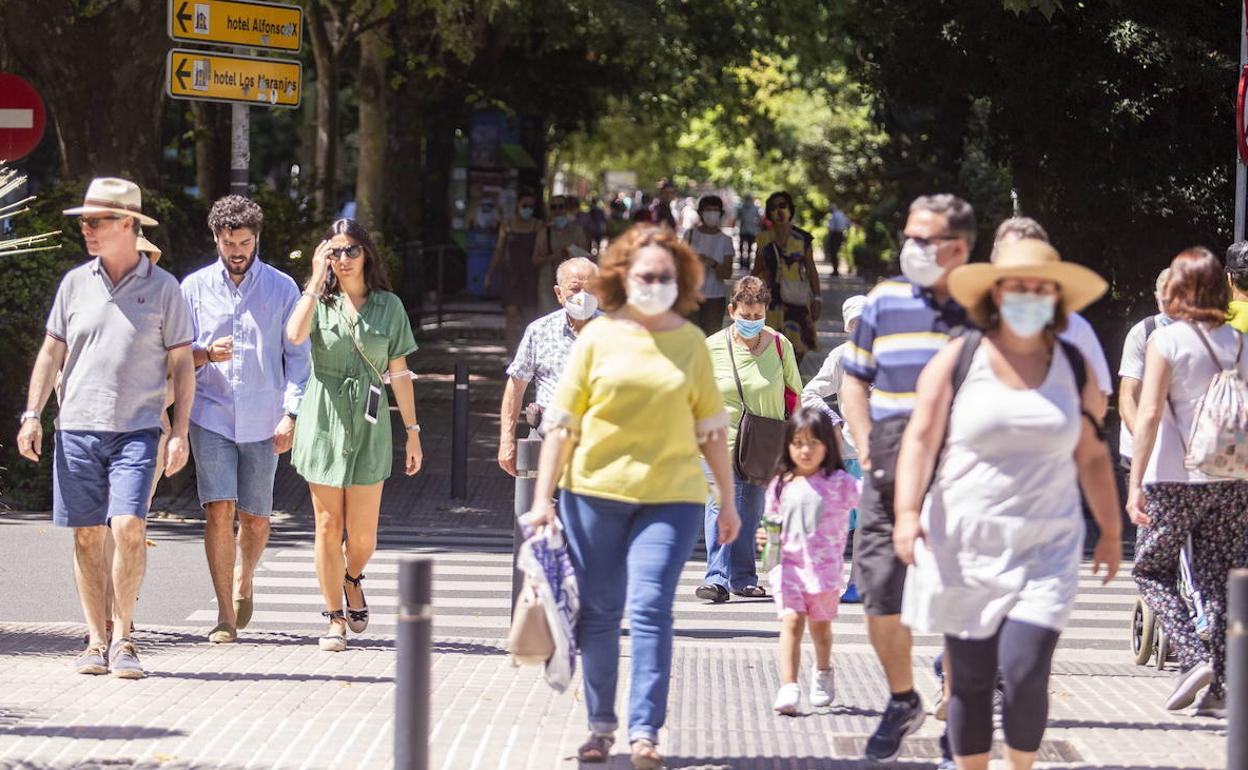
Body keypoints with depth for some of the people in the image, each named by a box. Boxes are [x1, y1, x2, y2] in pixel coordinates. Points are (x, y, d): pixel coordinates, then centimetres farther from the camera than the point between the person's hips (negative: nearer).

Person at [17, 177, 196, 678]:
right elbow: (52, 353, 14)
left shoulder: (162, 288, 2)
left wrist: (180, 433, -3)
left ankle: (122, 637, -3)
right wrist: (32, 415, 4)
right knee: (87, 535, 3)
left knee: (129, 528, -15)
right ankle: (96, 642, 10)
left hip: (137, 429, -3)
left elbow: (181, 364, 4)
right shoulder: (76, 283, 9)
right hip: (77, 429, 3)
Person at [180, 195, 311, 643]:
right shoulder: (194, 288, 6)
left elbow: (298, 356, 4)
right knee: (219, 512, -12)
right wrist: (206, 354, -15)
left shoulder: (282, 288, 4)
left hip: (262, 422, 0)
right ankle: (225, 616, -7)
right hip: (211, 416, 0)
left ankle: (243, 582, 36)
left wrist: (291, 414, -7)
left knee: (255, 519, 5)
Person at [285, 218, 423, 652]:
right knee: (327, 526, 0)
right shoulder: (319, 302, 4)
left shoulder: (388, 306, 7)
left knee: (362, 536, -2)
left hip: (368, 425, 0)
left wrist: (412, 431, 6)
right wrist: (317, 280, -13)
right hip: (323, 421, 0)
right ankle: (335, 619, 11)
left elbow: (399, 373, 9)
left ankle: (352, 581, 31)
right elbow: (295, 335, -18)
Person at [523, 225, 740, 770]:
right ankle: (600, 725, 20)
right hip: (595, 493, 1)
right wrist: (543, 497, -1)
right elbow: (562, 422, 4)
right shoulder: (598, 337, 4)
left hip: (670, 497, -1)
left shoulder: (691, 342, 7)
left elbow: (711, 427, 13)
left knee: (650, 608, -12)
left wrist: (729, 499, 13)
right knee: (598, 612, 6)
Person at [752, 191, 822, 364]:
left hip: (797, 299, -1)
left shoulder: (802, 238, 5)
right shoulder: (764, 239, 8)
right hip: (771, 297, 1)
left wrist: (817, 298, 2)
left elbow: (811, 271, 8)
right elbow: (757, 271, 14)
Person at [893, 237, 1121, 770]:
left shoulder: (1074, 368, 8)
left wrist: (1111, 531, 17)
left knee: (1025, 672, -13)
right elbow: (920, 440, -5)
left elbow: (1092, 456, 15)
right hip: (964, 547, 0)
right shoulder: (957, 361, 0)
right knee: (970, 679, 4)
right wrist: (908, 512, -18)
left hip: (1045, 550, 1)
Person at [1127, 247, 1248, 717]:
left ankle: (1192, 657, -6)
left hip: (1176, 479, -4)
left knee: (1151, 570, 11)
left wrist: (1135, 483, -14)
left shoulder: (1166, 340, -8)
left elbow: (1149, 414, -13)